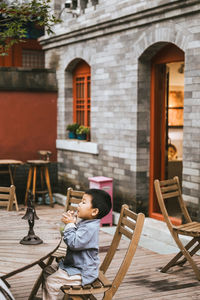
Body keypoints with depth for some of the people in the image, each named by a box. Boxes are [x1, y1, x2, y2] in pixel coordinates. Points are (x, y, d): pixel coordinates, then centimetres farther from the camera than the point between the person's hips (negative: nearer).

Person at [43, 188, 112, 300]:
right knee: (47, 271, 17)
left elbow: (74, 243, -30)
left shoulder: (90, 228, -27)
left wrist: (70, 224, -21)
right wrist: (72, 222, 1)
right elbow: (73, 238, 17)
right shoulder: (84, 223, 5)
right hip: (73, 265, 11)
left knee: (51, 282, -14)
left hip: (82, 273, -11)